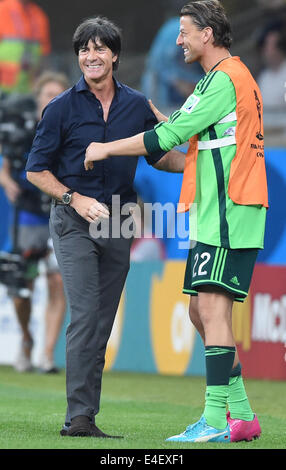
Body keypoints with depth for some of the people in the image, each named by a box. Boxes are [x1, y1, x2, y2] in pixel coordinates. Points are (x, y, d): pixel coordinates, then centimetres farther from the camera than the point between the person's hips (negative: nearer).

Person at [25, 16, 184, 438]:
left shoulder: (137, 105, 8)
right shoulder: (62, 108, -2)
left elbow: (159, 156, 20)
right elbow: (36, 170, 2)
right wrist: (74, 198, -11)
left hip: (118, 222, 4)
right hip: (74, 223, -4)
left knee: (103, 322, 4)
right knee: (86, 313, -15)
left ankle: (84, 418, 9)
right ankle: (79, 416, -15)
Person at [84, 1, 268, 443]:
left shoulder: (226, 79, -12)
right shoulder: (223, 78, 20)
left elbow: (168, 137, -13)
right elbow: (188, 130, 29)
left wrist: (106, 148, -4)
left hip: (228, 216, -10)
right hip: (213, 219, 10)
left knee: (213, 310, -13)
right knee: (201, 313, 11)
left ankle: (215, 421, -16)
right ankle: (241, 415, 14)